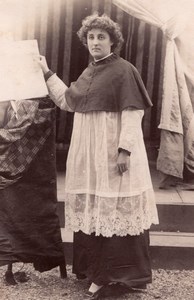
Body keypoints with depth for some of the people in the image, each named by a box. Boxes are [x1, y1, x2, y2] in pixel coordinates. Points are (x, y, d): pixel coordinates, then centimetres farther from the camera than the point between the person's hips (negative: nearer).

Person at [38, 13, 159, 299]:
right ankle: (97, 269, 23)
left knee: (114, 208, -2)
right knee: (91, 208, 12)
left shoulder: (124, 70, -10)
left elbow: (133, 113, -15)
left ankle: (106, 274, 6)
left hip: (113, 150, -8)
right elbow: (67, 101, 24)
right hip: (87, 151, 8)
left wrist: (125, 149, -23)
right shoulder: (88, 73, 14)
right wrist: (47, 73, 23)